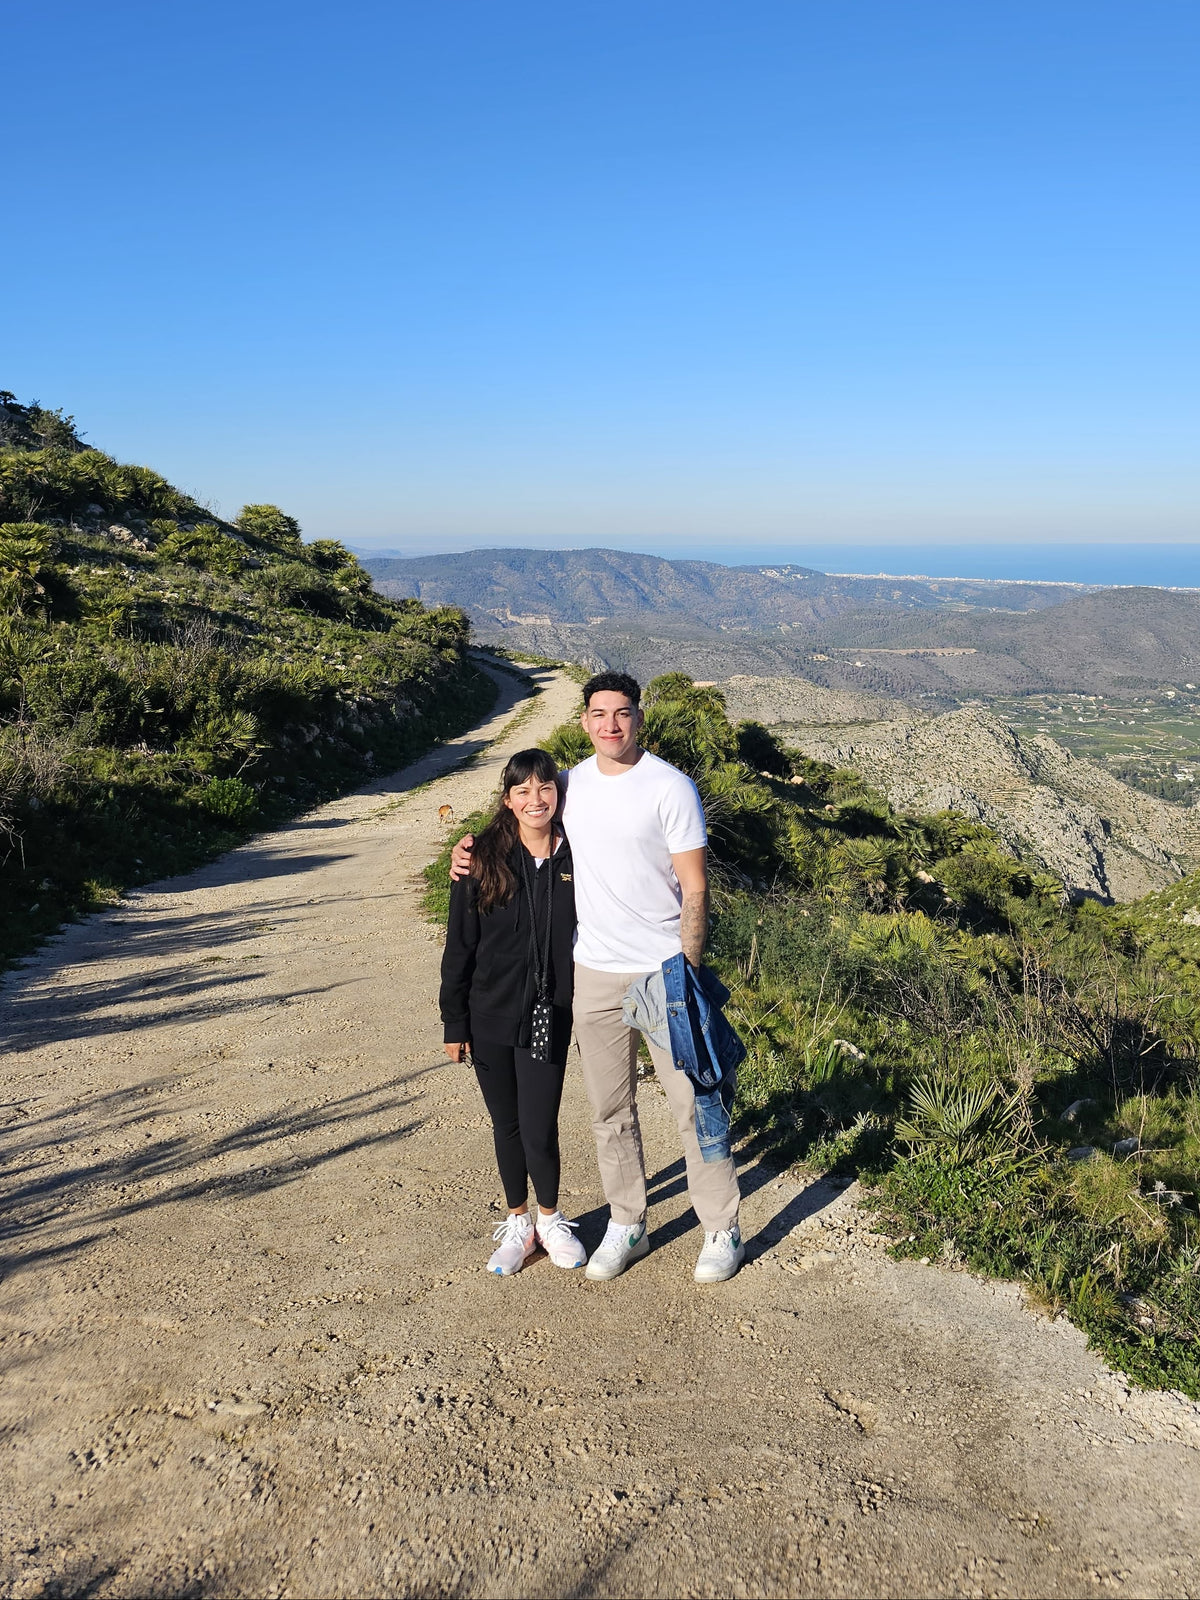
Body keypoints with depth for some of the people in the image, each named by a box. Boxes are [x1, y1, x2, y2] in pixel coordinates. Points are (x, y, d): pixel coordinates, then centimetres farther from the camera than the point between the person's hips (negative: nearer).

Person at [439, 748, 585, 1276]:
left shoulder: (575, 858, -4)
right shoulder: (484, 860, -7)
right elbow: (459, 946, -2)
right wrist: (454, 1023, -2)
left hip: (549, 1018, 0)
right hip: (490, 1017, 0)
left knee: (539, 1130, -1)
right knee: (507, 1126, 13)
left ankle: (551, 1221, 27)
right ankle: (518, 1224, 34)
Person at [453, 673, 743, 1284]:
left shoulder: (670, 788, -10)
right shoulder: (571, 786, 4)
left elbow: (694, 889, -10)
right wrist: (475, 852, 5)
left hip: (663, 970, -4)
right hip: (594, 971, 5)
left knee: (693, 1105, 4)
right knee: (610, 1112, 14)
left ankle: (723, 1232, 20)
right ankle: (626, 1226, 30)